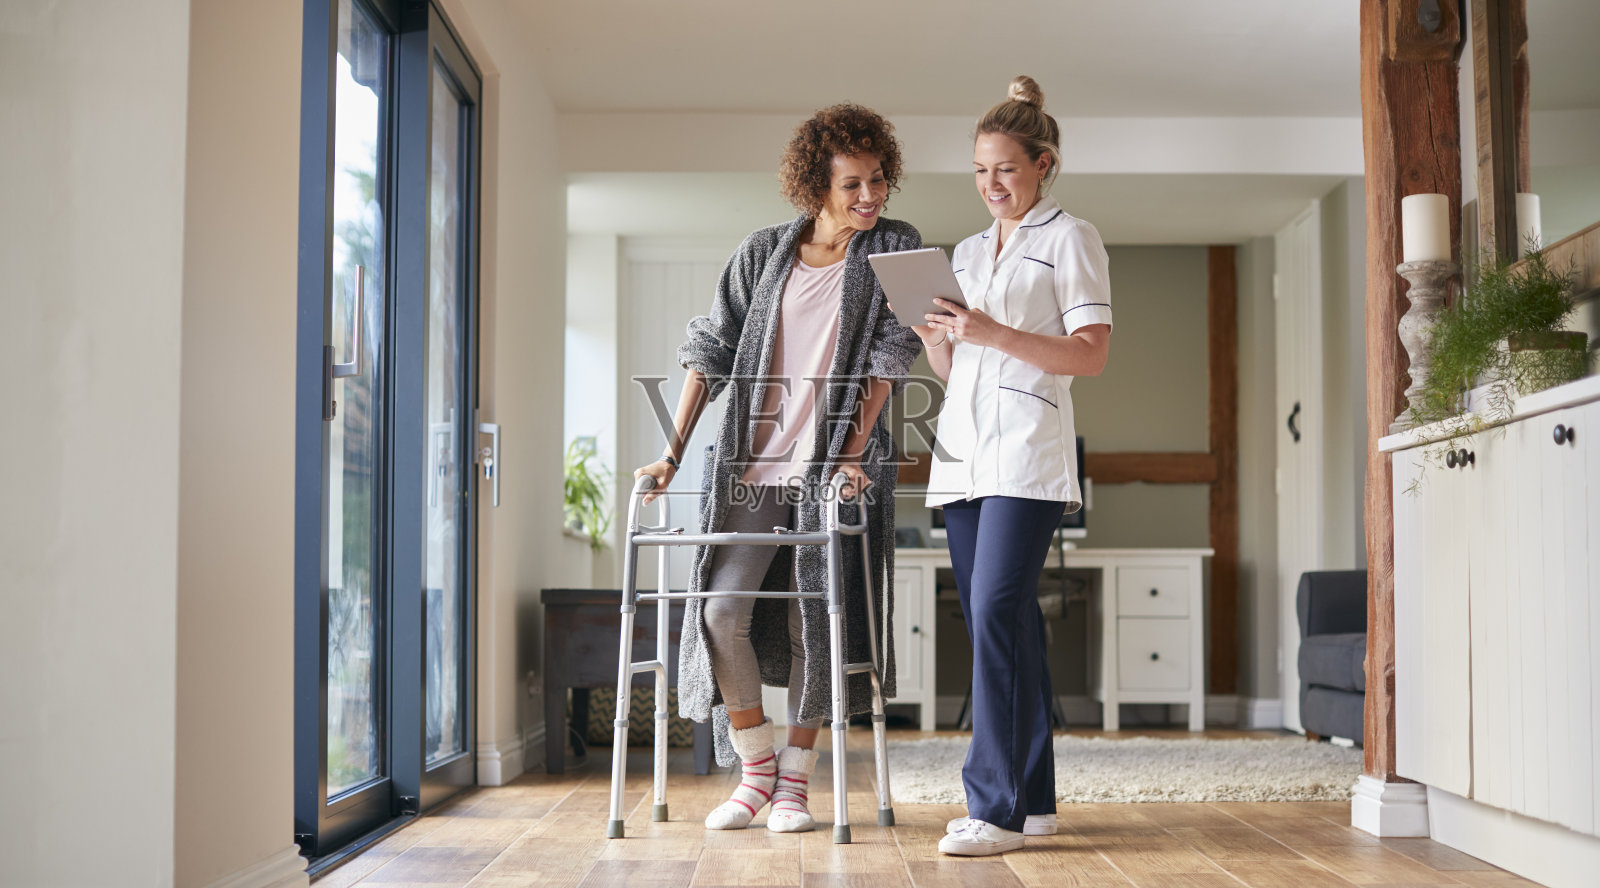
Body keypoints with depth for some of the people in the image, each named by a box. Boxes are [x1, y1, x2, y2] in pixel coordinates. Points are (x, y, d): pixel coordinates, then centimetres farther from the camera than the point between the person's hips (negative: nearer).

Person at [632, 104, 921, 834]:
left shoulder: (896, 251, 3)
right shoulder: (761, 253, 6)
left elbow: (888, 358, -2)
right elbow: (710, 350, 6)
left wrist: (851, 453, -11)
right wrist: (673, 453, 0)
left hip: (836, 467, -1)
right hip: (750, 464, 2)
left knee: (814, 623, 0)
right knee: (720, 609, -8)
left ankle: (794, 781, 15)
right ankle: (756, 769, 10)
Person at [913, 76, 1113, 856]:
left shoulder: (1070, 239, 3)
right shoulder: (967, 252, 22)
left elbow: (1091, 354, -6)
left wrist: (994, 334, -15)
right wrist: (929, 334, 1)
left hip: (1027, 449, -6)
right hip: (963, 452, 7)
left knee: (996, 611, -16)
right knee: (1003, 622, 5)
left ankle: (995, 806, -15)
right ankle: (1032, 799, 11)